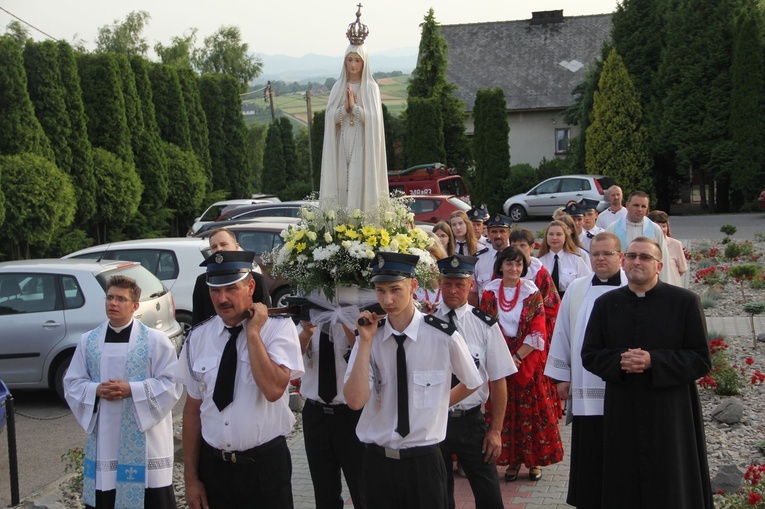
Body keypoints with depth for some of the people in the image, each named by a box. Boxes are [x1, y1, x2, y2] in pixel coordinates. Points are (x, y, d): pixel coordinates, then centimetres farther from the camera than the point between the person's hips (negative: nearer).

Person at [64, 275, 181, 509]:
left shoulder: (155, 340, -4)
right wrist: (96, 390, -10)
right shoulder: (88, 340, 7)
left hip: (144, 436, -3)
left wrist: (132, 390, -18)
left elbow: (171, 384, -7)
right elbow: (72, 383, 11)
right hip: (104, 435, 4)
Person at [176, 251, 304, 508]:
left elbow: (273, 389, -23)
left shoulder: (278, 327, -9)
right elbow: (193, 408, 5)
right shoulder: (198, 337, 2)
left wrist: (253, 332, -18)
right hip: (213, 466, 3)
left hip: (266, 467, -3)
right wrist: (191, 477, 5)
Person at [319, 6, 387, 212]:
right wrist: (345, 107, -13)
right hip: (342, 144, 3)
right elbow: (330, 117, 2)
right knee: (343, 186, 1)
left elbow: (372, 118, -9)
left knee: (361, 185, -5)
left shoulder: (371, 87, 0)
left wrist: (354, 106, -14)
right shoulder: (338, 87, 8)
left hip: (362, 145, -3)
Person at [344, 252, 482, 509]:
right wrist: (366, 342, -17)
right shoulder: (369, 336, -3)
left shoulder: (443, 335, -10)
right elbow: (355, 400, -14)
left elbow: (472, 383, 7)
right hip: (377, 461, 2)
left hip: (424, 461, -2)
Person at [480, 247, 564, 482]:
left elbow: (537, 332, -6)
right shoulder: (490, 292, 2)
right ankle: (512, 460, 13)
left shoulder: (532, 293, -2)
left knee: (531, 410, 2)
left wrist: (517, 356, -13)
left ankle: (534, 460, 13)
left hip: (528, 361, -1)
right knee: (503, 412, 3)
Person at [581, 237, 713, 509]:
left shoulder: (685, 301, -2)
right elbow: (589, 355, 7)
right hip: (621, 414, 2)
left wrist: (653, 360, -18)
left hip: (670, 414, -2)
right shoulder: (606, 303, 7)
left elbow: (701, 359, -5)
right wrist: (619, 361, -14)